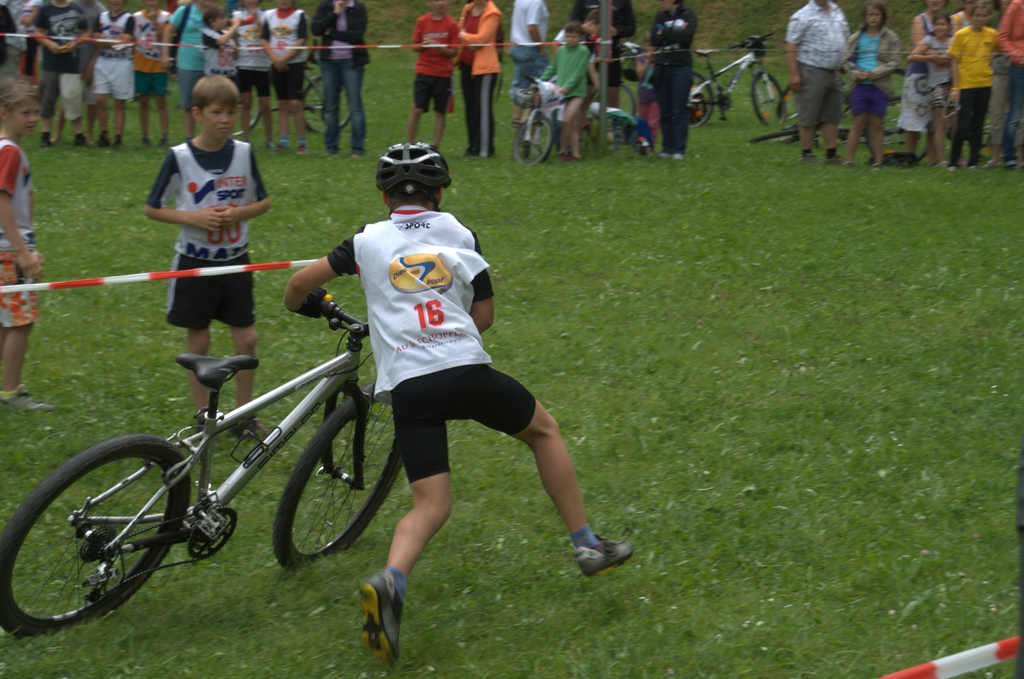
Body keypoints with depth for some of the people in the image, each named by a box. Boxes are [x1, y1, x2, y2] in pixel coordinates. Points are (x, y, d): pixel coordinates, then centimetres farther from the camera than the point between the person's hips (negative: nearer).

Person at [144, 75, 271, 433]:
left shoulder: (244, 152, -3)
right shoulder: (180, 157, -10)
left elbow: (263, 202, 7)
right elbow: (152, 209, -3)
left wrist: (238, 213, -13)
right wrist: (193, 217, -17)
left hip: (235, 258, 2)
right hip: (195, 260, -2)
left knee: (246, 338, 2)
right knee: (198, 340, 6)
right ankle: (202, 414, 19)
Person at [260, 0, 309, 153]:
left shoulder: (299, 15, -2)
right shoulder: (269, 15, 10)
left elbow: (301, 41, -9)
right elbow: (264, 40, 5)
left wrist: (284, 59, -14)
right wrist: (275, 59, -8)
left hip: (295, 62, -4)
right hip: (277, 64, 4)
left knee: (295, 103, -10)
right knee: (282, 104, 7)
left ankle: (301, 142, -6)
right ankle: (283, 141, 11)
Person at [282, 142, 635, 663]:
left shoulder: (369, 242, 13)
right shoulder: (460, 235, 14)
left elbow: (300, 283, 12)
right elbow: (484, 315, 15)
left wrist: (302, 306, 34)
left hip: (407, 386, 1)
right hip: (466, 370, -1)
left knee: (431, 506, 4)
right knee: (543, 430, 25)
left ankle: (390, 582, -26)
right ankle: (587, 545, 24)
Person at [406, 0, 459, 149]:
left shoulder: (451, 24, 0)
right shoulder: (422, 21, 4)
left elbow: (453, 52, 0)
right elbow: (415, 47, 10)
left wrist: (439, 47, -18)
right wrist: (424, 45, -12)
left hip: (443, 74, 0)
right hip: (424, 71, 0)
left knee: (440, 112, 1)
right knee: (417, 109, -6)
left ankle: (435, 147, 8)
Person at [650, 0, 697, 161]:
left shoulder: (688, 14, 2)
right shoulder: (660, 15, 12)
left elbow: (686, 35, -16)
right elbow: (654, 39, -1)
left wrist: (665, 33, -7)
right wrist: (675, 32, -9)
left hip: (681, 67, -4)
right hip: (662, 67, 4)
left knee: (680, 111, -6)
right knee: (665, 112, 3)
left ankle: (679, 149, -4)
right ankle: (667, 147, 10)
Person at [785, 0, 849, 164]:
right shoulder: (803, 16, -9)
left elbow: (845, 39, 21)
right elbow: (791, 47, -12)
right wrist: (794, 74, -18)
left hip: (834, 73, 7)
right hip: (812, 72, -6)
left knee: (832, 117, 8)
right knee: (808, 117, -2)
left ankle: (831, 155, 14)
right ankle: (806, 154, 7)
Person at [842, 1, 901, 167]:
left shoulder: (890, 38, 3)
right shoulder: (855, 38, 8)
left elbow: (894, 62, -1)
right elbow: (848, 60, 8)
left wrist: (876, 73, -13)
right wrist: (856, 73, -10)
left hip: (879, 86, -1)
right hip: (860, 86, 1)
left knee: (877, 125, 4)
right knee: (858, 124, 1)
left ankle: (878, 162, 10)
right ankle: (848, 160, 4)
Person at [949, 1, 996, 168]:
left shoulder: (992, 34, 4)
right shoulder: (961, 35, -5)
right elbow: (955, 62, -3)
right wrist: (955, 87, -7)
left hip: (985, 84, 3)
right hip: (966, 84, -3)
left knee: (978, 124, 6)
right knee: (964, 125, -8)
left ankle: (973, 161, 13)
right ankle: (953, 162, 2)